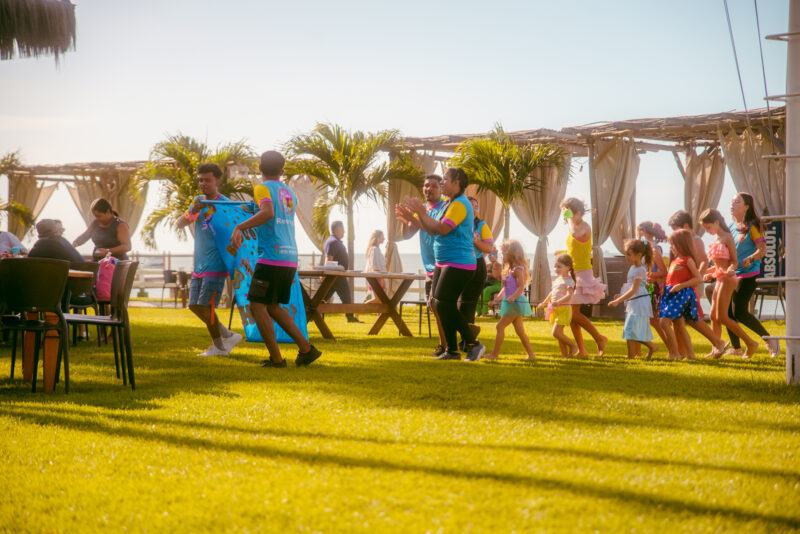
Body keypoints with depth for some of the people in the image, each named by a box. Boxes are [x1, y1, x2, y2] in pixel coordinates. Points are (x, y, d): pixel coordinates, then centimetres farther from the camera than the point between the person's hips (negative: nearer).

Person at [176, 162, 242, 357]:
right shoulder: (198, 201, 11)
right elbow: (180, 224, 2)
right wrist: (192, 212, -18)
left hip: (216, 266, -8)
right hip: (199, 265, 8)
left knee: (204, 306, -9)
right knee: (194, 306, 9)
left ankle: (219, 346, 8)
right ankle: (228, 336, 20)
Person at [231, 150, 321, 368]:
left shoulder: (263, 189, -5)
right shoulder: (289, 193, 18)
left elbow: (268, 213, -25)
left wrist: (239, 226, -27)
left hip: (271, 258, -8)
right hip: (291, 258, 8)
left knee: (257, 306, -1)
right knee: (273, 307, 17)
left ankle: (276, 358, -5)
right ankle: (305, 348, 10)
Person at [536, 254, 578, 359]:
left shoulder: (568, 280, -11)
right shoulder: (557, 279, 16)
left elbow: (569, 296, -25)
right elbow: (552, 293, 31)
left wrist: (558, 302, -39)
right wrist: (544, 303, 38)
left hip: (564, 309, -9)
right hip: (555, 310, 9)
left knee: (556, 332, -16)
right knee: (559, 334, 9)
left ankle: (573, 346, 1)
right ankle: (565, 354, 14)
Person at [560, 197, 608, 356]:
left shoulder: (584, 226, -12)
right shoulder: (574, 227, 14)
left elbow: (575, 234, -36)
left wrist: (570, 218, -22)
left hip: (582, 272, -9)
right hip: (572, 273, 9)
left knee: (574, 312, -13)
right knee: (571, 313, 6)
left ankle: (599, 339, 1)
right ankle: (581, 349, 11)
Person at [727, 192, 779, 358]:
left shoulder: (753, 226, -6)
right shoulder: (731, 227, 15)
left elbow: (762, 250, -12)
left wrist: (749, 260, -28)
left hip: (748, 274, -7)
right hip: (732, 274, 7)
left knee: (739, 312, -14)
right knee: (728, 311, 1)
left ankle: (770, 340, -2)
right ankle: (736, 348, 11)